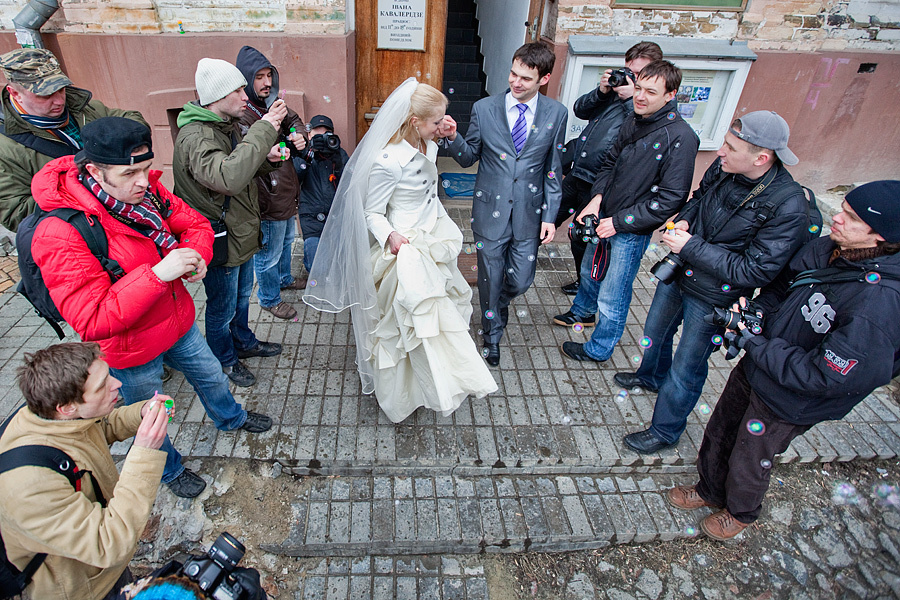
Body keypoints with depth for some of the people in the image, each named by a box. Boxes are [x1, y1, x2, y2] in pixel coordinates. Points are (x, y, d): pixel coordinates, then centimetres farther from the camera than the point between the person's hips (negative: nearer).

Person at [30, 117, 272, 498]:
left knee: (210, 375, 28)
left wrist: (195, 257, -21)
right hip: (131, 351, -6)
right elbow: (92, 321, -34)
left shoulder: (145, 191, -13)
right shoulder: (60, 234, -32)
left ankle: (231, 418, 60)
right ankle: (170, 470, 50)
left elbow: (196, 224, 1)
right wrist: (157, 273, -41)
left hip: (178, 320, 6)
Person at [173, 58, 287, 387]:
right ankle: (225, 360, 36)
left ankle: (244, 343, 50)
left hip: (241, 231, 9)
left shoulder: (227, 125, 4)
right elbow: (229, 178, -46)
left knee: (242, 294, 27)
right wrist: (264, 129, -40)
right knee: (222, 307, 12)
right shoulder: (195, 137, -28)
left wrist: (267, 159, -6)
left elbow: (242, 167, 18)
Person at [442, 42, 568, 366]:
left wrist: (550, 215, -1)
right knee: (490, 279, 12)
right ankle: (492, 333, 37)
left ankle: (499, 304, 47)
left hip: (529, 212, 1)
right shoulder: (483, 109, -6)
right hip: (490, 209, -1)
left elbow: (553, 169, 2)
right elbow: (469, 157, 2)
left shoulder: (556, 114, -3)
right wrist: (453, 138, -19)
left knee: (521, 280, 9)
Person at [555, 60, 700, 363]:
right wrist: (597, 198, -5)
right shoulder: (633, 123, 0)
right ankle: (582, 312, 56)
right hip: (604, 217, 7)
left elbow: (670, 199, -21)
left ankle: (599, 348, 28)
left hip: (632, 232, -7)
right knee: (590, 270, 28)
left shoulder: (680, 138, -21)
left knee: (612, 298, 4)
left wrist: (619, 221, -20)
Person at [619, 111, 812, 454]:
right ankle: (651, 376, 61)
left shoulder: (789, 207, -28)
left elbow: (755, 271, -27)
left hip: (712, 298, -6)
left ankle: (665, 431, 34)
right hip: (678, 273, 7)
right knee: (655, 333, 29)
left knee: (685, 370, 9)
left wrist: (691, 246, -28)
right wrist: (684, 220, -11)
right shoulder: (723, 168, -12)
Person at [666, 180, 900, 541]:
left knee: (748, 461, 18)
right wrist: (754, 311, -11)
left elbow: (822, 376, -30)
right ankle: (710, 491, 52)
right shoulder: (825, 250, -10)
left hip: (789, 400, -6)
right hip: (755, 368, 6)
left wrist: (750, 343, -26)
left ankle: (741, 512, 51)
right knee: (717, 436, 24)